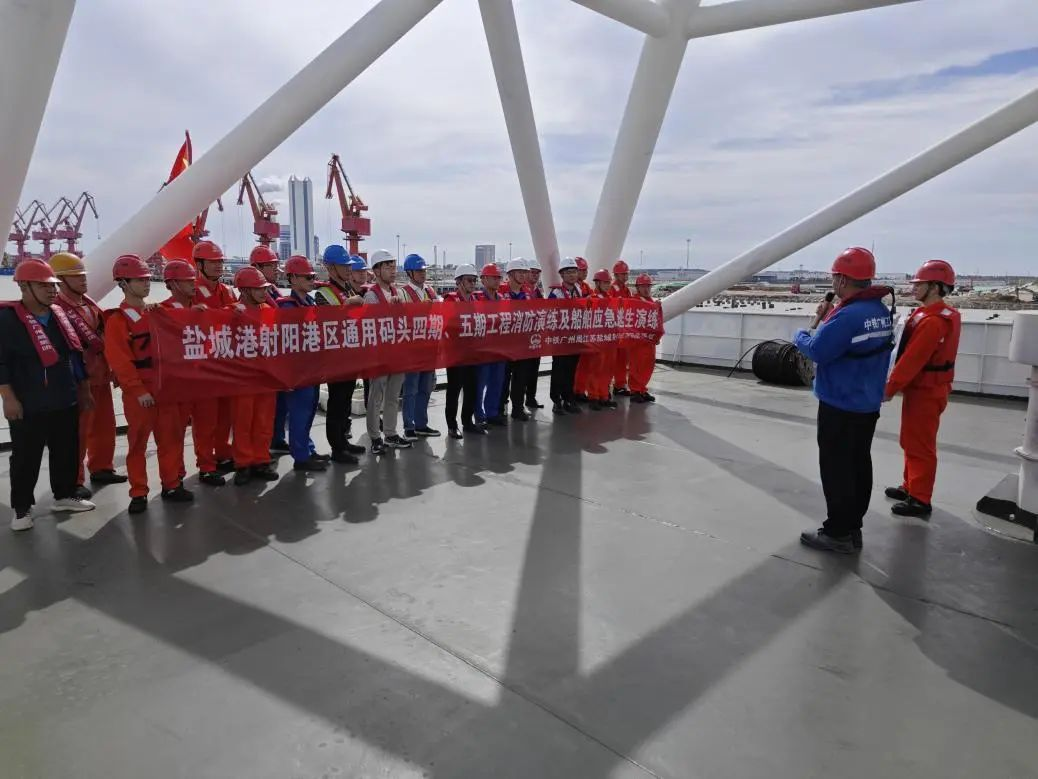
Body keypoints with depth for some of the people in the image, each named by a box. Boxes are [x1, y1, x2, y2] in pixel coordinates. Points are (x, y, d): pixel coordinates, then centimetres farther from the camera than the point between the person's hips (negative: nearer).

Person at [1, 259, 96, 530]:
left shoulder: (59, 316, 11)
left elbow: (74, 354, 18)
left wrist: (83, 388, 18)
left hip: (66, 402, 7)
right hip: (29, 406, -6)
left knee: (67, 453, 14)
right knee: (26, 458, 3)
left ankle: (65, 496, 30)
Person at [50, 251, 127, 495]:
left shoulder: (89, 304, 12)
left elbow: (105, 333, 17)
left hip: (101, 375, 8)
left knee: (104, 426, 16)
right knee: (79, 431, 0)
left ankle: (101, 468, 31)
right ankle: (74, 480, 11)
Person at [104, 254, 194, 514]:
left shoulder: (156, 313, 13)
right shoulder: (117, 320, -7)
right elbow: (118, 360, -13)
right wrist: (138, 390, -18)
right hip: (138, 391, -6)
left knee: (171, 436, 9)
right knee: (138, 442, 3)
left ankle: (172, 484, 20)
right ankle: (138, 493, 12)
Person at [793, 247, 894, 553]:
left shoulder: (848, 315, -24)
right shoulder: (881, 311, 8)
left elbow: (817, 351, -22)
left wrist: (801, 335, -3)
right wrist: (827, 317, 5)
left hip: (841, 406, -9)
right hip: (868, 404, 9)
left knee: (836, 469, 0)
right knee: (859, 464, 15)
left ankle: (838, 533, 8)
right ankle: (852, 527, 26)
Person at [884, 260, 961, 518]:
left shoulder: (931, 321, -24)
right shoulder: (946, 315, 9)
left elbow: (911, 360, -24)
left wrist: (890, 388, -15)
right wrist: (899, 385, 14)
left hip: (924, 392, -10)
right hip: (927, 388, 10)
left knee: (919, 446, 0)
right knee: (912, 442, 20)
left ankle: (920, 500, 10)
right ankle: (910, 488, 33)